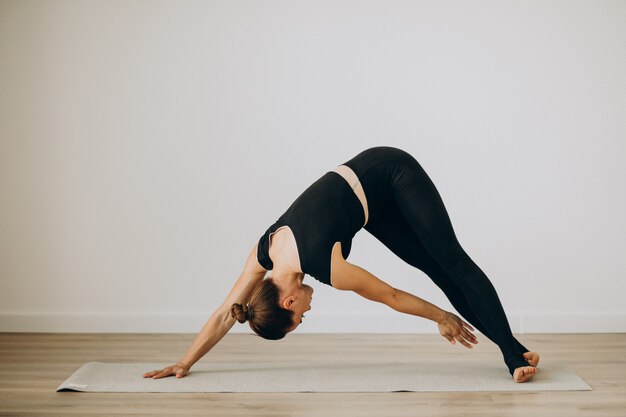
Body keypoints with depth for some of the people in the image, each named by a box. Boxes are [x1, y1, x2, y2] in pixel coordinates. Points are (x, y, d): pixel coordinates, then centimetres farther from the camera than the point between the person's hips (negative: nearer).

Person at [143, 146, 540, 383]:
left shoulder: (328, 269, -28)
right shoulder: (264, 252, -13)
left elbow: (392, 296, -13)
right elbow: (224, 315, -7)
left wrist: (443, 317, 0)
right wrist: (183, 364, -6)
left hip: (393, 173, -6)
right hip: (366, 181, 6)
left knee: (452, 259, -12)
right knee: (434, 268, 3)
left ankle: (514, 350, -13)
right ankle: (509, 349, 7)